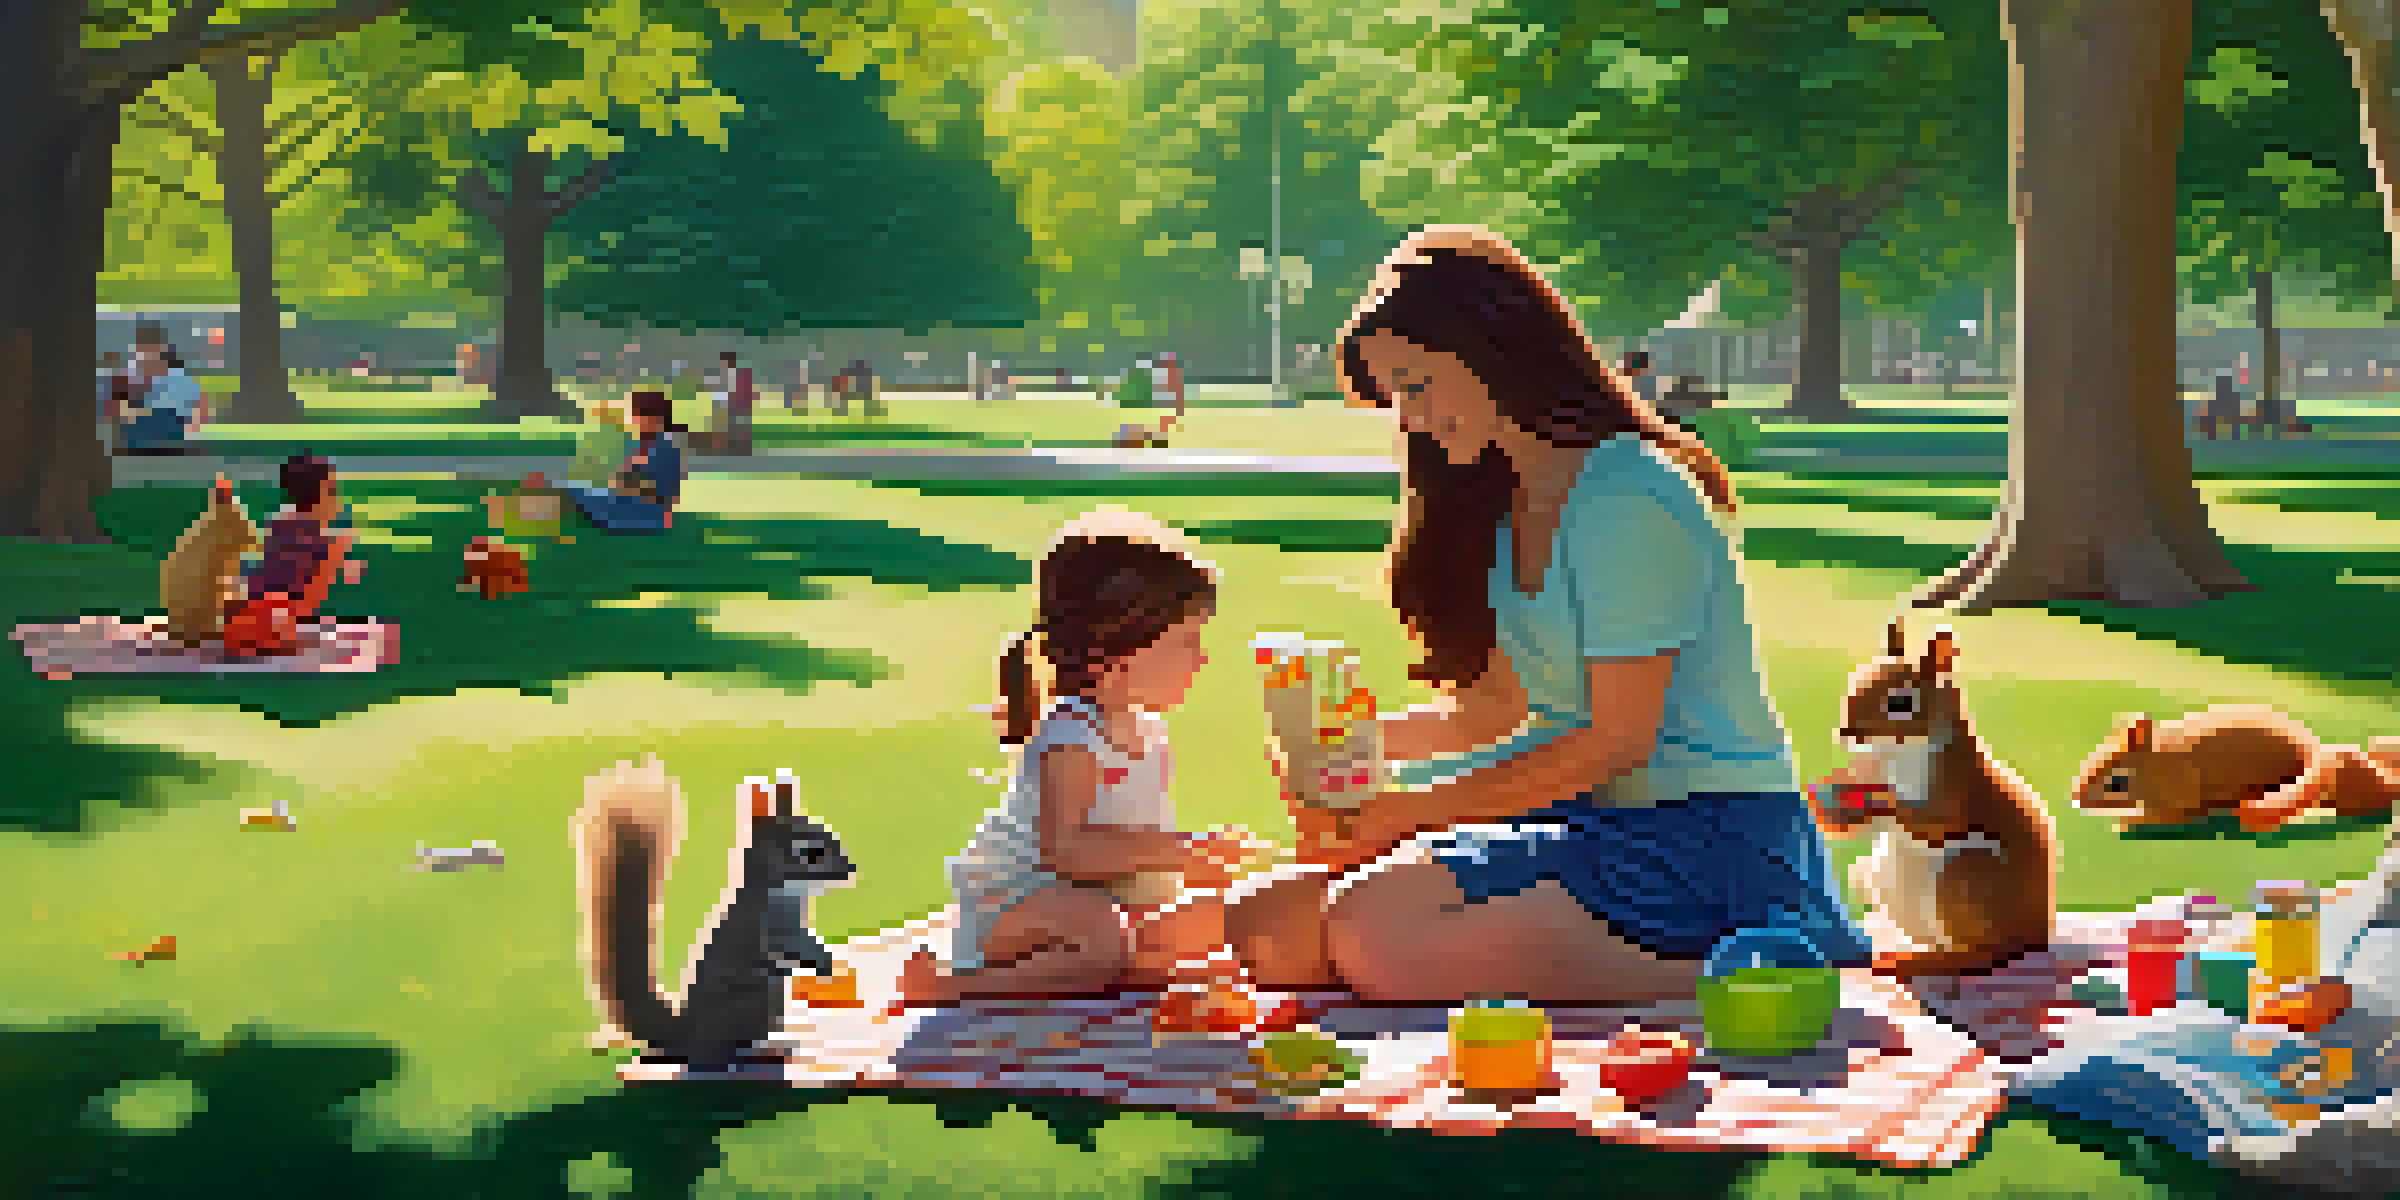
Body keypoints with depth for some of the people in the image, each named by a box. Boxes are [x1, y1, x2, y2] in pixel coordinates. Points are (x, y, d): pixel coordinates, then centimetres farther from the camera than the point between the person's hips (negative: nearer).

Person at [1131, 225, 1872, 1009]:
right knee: (1280, 929, -11)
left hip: (1707, 835, -8)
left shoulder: (1630, 497, -15)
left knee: (1380, 945, -27)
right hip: (1590, 818, 8)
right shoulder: (1509, 509, 14)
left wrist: (1410, 814, -14)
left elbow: (1617, 737, -16)